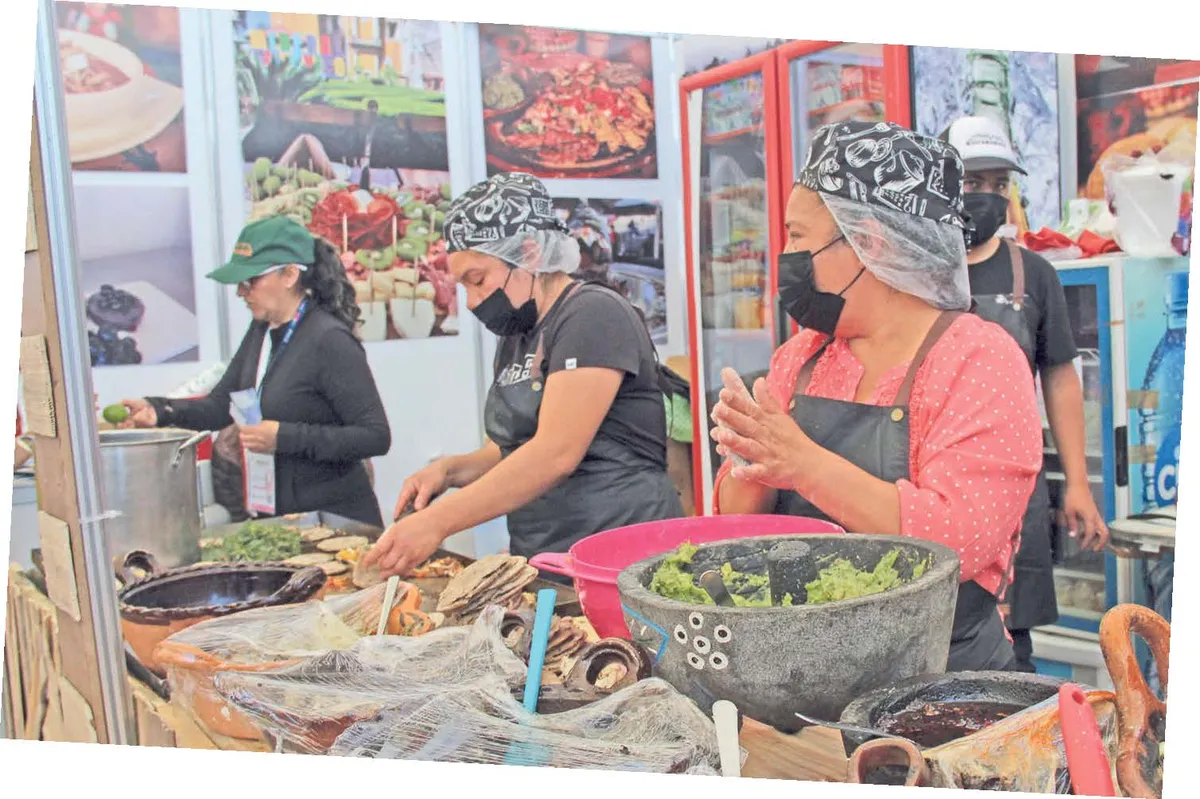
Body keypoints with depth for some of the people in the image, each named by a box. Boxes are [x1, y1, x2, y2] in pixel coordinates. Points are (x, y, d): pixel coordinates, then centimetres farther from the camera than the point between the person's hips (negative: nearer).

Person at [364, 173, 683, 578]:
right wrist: (449, 470, 4)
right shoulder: (515, 336, 15)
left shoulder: (593, 315, -11)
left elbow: (556, 454, -20)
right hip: (540, 560, 7)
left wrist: (436, 522, -21)